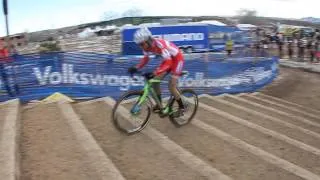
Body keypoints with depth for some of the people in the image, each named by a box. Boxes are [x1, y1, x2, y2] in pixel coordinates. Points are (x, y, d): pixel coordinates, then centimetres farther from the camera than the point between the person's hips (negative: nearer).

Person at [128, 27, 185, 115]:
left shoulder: (160, 45, -37)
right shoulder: (147, 46, -14)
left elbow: (168, 63, -41)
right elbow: (145, 59, 1)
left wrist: (154, 73, -51)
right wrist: (136, 68, -16)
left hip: (177, 58, -8)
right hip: (168, 59, 8)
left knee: (171, 86, -12)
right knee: (155, 80, -1)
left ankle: (181, 107, 7)